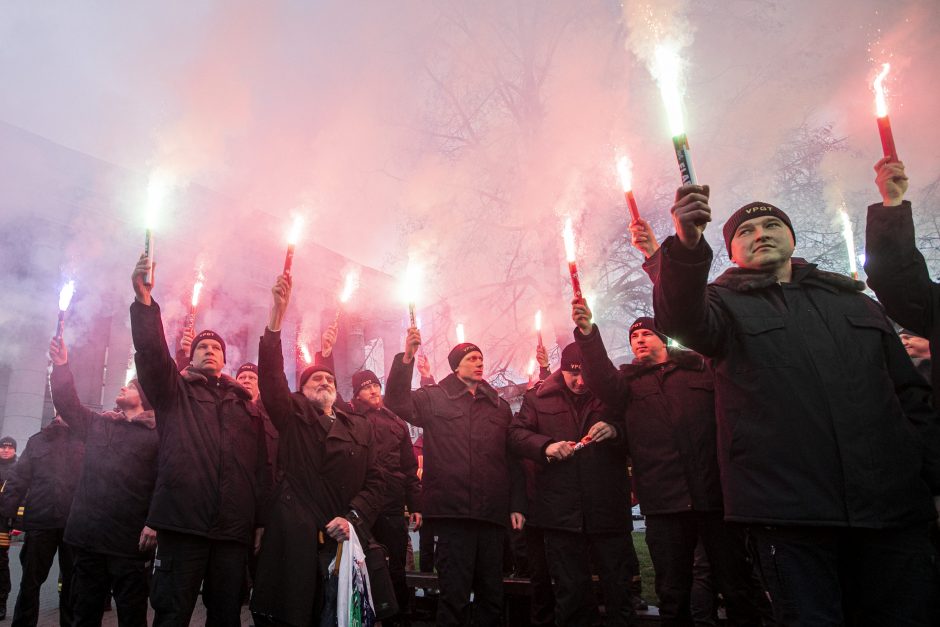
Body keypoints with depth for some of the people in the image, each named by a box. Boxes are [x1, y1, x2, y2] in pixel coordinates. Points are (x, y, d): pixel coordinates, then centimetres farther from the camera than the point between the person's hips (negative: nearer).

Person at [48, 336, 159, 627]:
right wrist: (61, 366, 1)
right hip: (88, 536, 5)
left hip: (129, 541, -5)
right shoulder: (99, 424, 18)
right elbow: (68, 403, 13)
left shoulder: (158, 433, 0)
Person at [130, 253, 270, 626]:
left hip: (234, 529, 3)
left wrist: (261, 520, 7)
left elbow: (260, 464, 13)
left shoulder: (245, 404, 18)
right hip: (182, 524, -2)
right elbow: (151, 353, -6)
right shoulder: (173, 392, 13)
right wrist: (144, 301, -19)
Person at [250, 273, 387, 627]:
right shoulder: (292, 416, 9)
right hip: (293, 537, -2)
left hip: (342, 538, 2)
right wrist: (277, 313, -16)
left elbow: (376, 480, 9)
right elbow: (271, 375, -6)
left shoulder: (361, 427, 15)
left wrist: (353, 518, -9)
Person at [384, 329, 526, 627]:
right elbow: (397, 402, -10)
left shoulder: (499, 406, 15)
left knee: (492, 593, 13)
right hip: (453, 512, -4)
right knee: (454, 594, 2)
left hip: (492, 513, 4)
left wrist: (517, 505, 8)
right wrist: (406, 359, -22)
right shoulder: (434, 398, 6)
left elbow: (513, 459, 14)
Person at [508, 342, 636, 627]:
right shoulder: (539, 397, 7)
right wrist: (546, 445, -15)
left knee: (619, 589, 9)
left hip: (608, 510, 0)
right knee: (570, 592, 12)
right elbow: (516, 433, 3)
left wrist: (616, 431, -17)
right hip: (561, 512, 0)